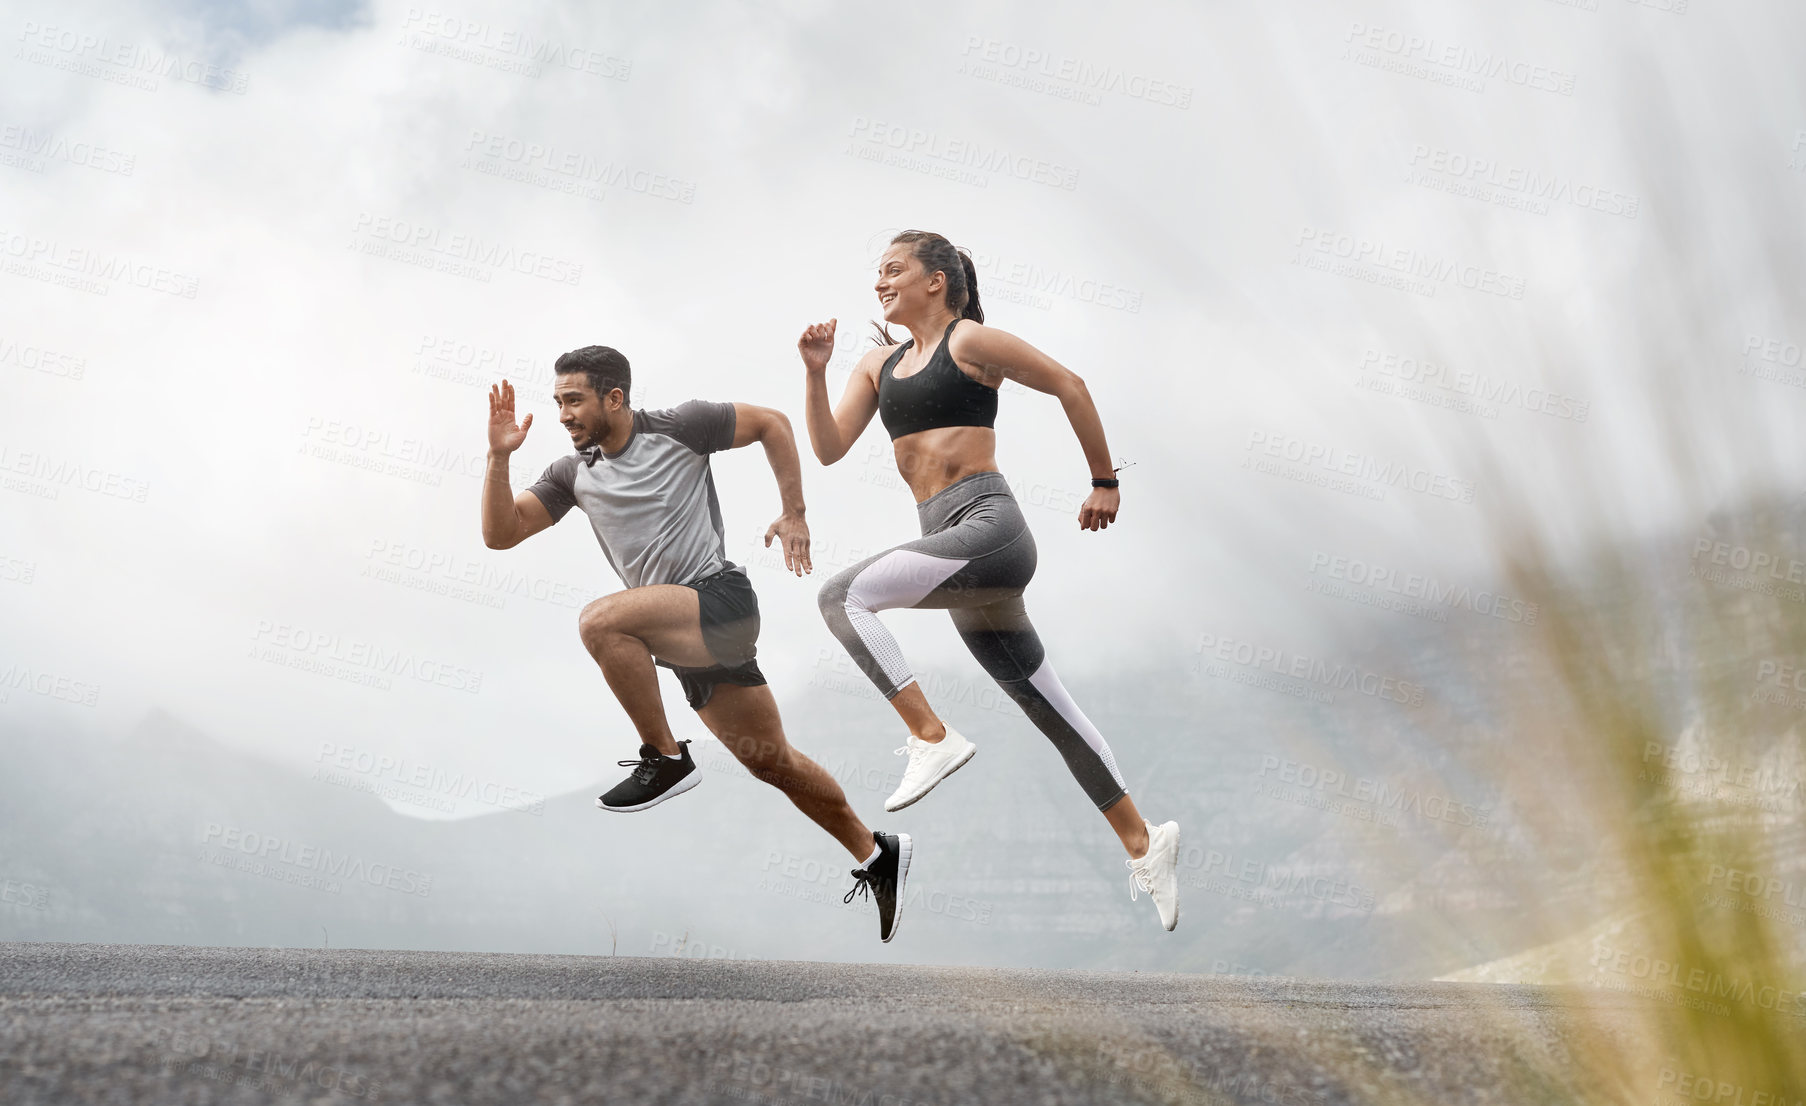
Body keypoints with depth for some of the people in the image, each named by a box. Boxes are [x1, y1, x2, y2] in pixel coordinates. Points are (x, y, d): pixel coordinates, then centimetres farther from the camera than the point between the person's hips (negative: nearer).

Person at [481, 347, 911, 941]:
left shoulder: (680, 426, -2)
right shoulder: (572, 474, 13)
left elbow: (771, 423, 7)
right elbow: (500, 533, 9)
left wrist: (793, 514, 1)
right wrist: (498, 456, -4)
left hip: (721, 600, -7)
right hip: (683, 638, 7)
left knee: (600, 620, -28)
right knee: (772, 763, 11)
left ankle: (666, 758, -15)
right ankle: (876, 854, 25)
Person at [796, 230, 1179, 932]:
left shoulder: (970, 341, -1)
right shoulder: (878, 364, 19)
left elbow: (1069, 385, 4)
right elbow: (829, 449, 12)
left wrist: (1104, 483, 8)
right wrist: (815, 372, 0)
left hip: (989, 527, -8)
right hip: (953, 543, 8)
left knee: (842, 596, -20)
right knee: (1047, 708, 9)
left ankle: (932, 737, -15)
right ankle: (1143, 842, 17)